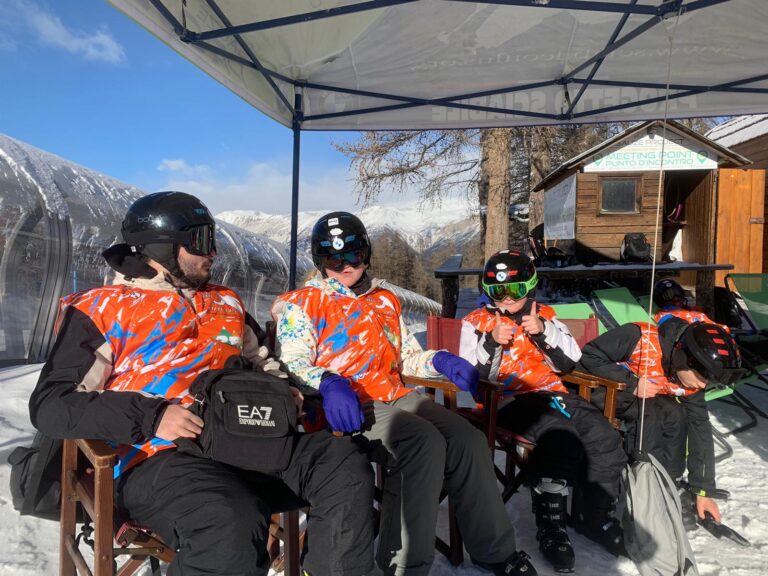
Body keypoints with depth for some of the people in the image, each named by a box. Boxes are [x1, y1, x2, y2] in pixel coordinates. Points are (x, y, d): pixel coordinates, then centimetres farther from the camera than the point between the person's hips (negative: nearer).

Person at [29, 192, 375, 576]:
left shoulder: (226, 303, 23)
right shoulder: (101, 308, 7)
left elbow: (262, 363, 34)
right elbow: (51, 404, -2)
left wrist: (283, 392, 9)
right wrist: (152, 417, -16)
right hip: (158, 456, -5)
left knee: (346, 466, -15)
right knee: (232, 526, -36)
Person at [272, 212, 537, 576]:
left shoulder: (385, 300, 22)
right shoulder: (303, 304, 5)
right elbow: (291, 363, -7)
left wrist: (439, 361, 4)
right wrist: (328, 381, -28)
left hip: (399, 397, 6)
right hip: (351, 409, -6)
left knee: (468, 440, -14)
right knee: (426, 442, -31)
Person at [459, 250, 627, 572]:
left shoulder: (544, 316, 18)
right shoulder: (477, 322, 8)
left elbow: (570, 361, 8)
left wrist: (544, 332, -8)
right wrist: (492, 343, -18)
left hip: (550, 393, 5)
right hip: (508, 400, -5)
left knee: (604, 438, -15)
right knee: (561, 437, -32)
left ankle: (594, 515, 7)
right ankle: (551, 526, -17)